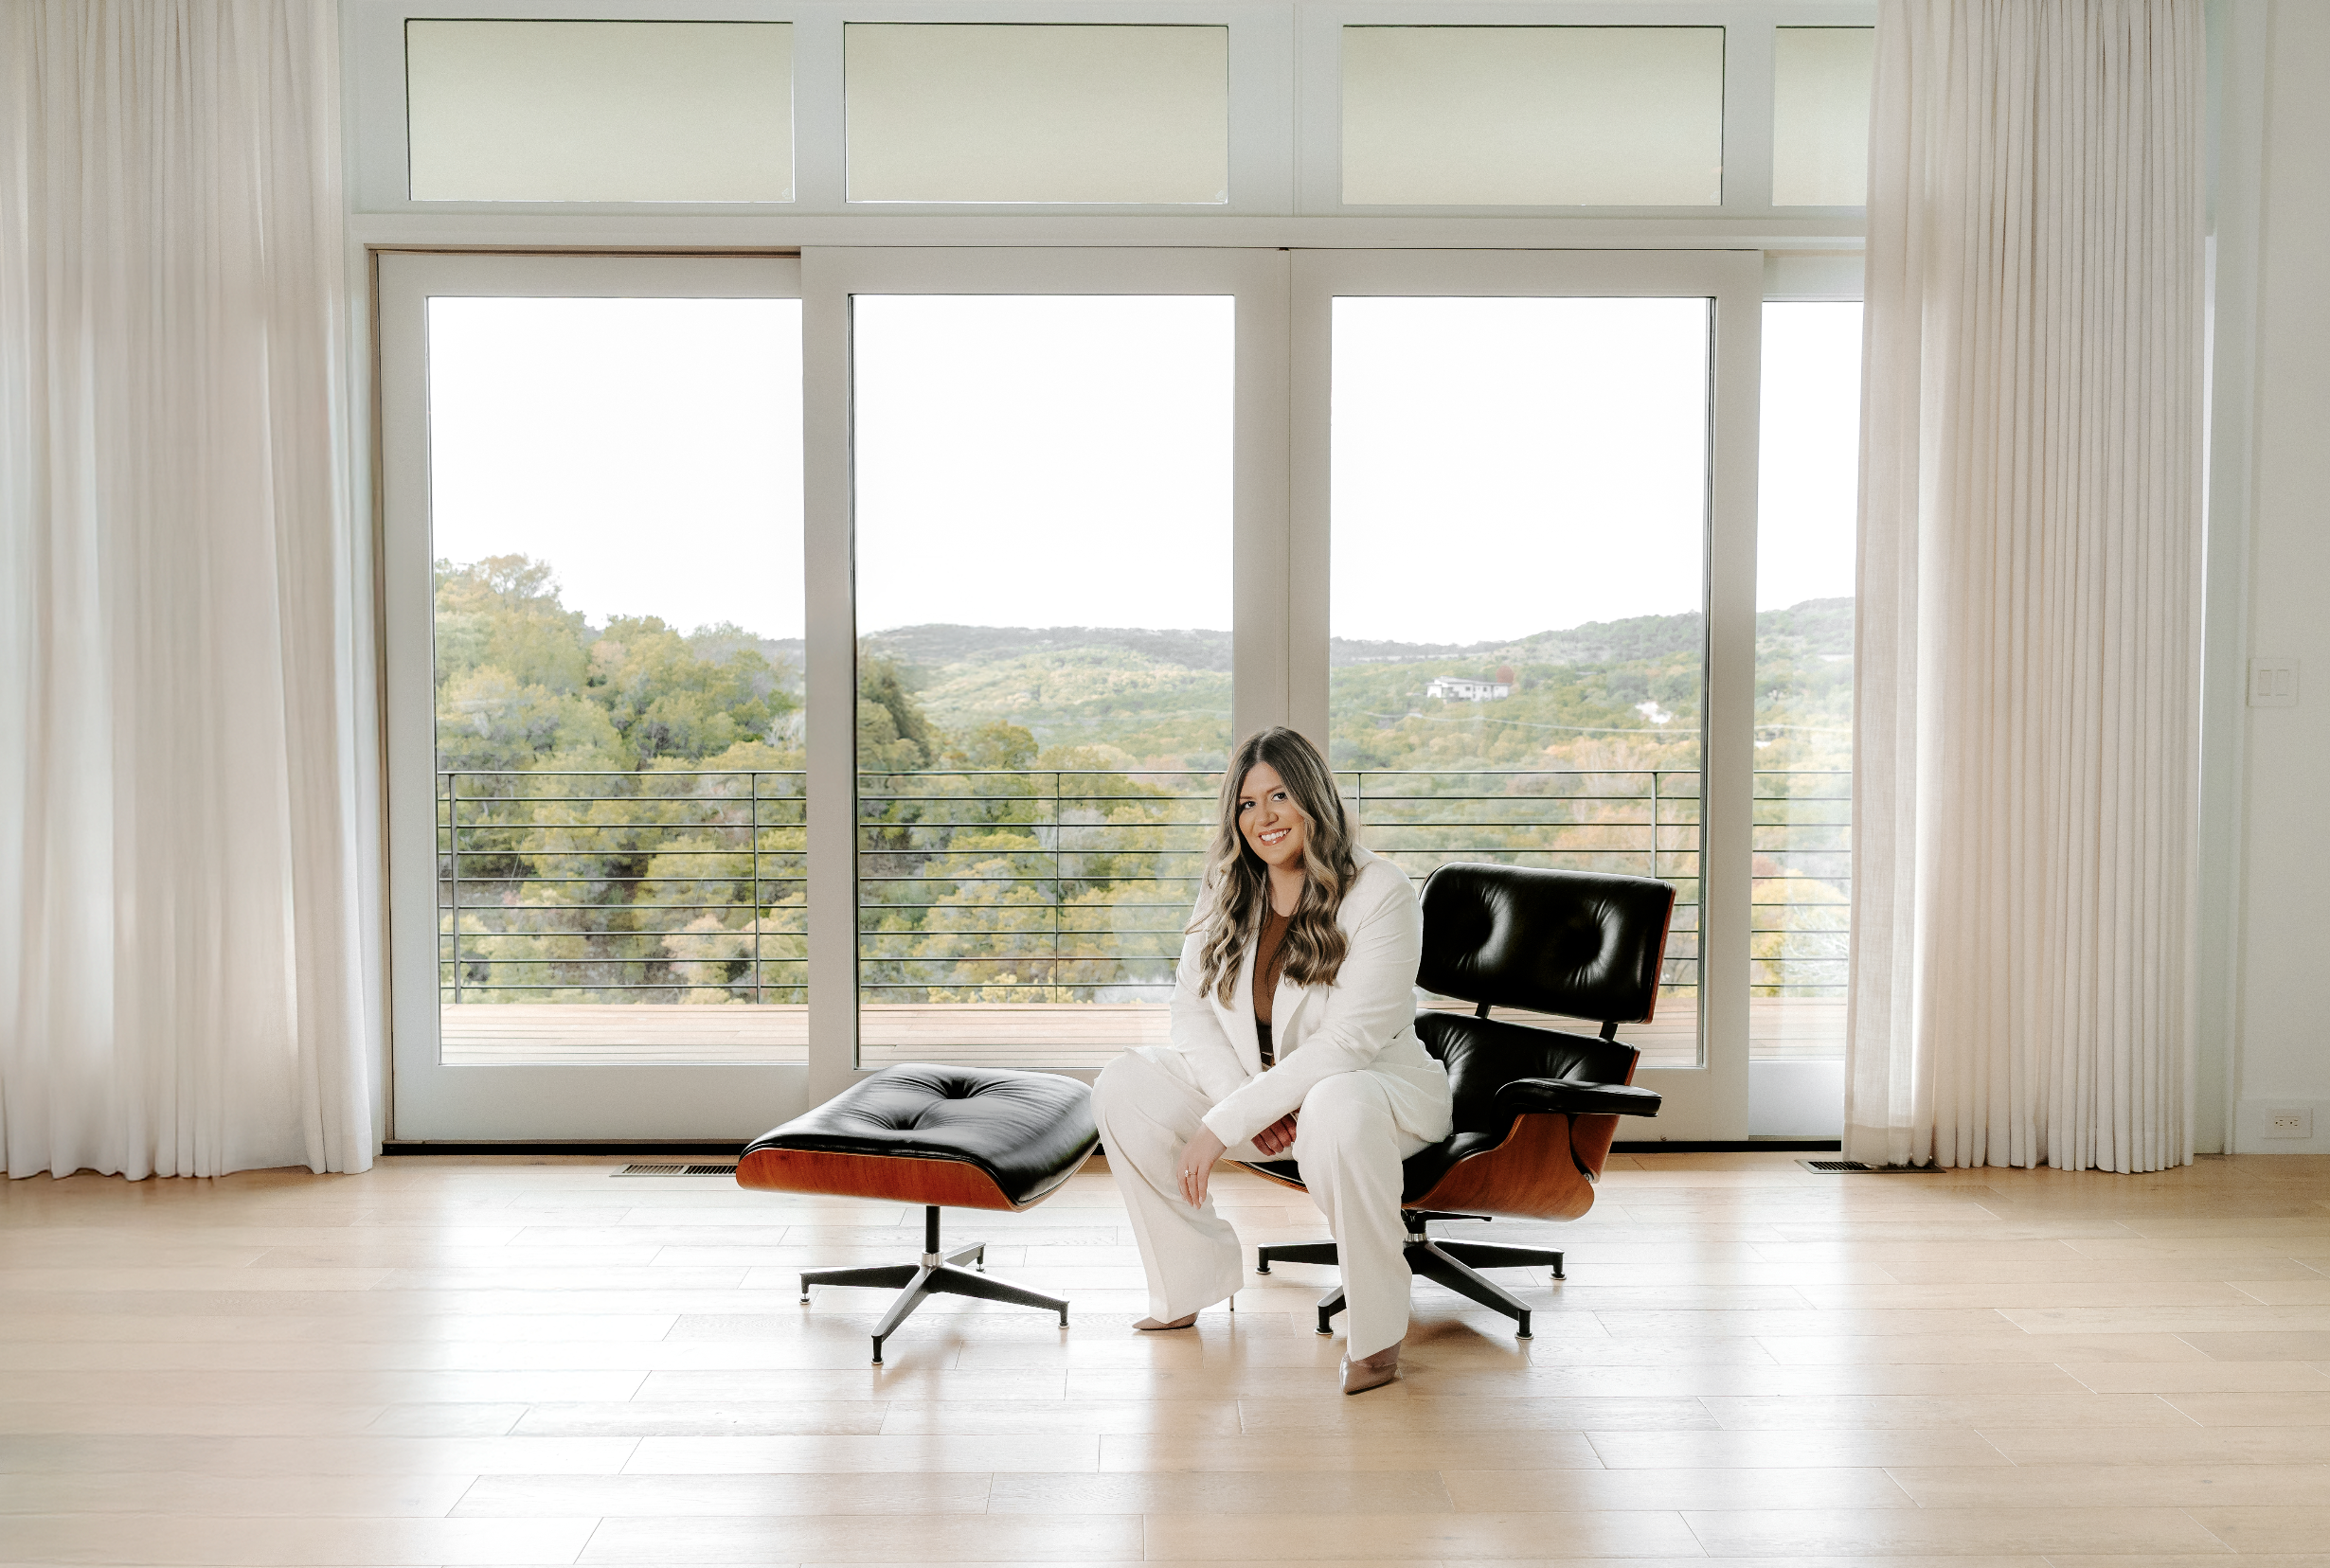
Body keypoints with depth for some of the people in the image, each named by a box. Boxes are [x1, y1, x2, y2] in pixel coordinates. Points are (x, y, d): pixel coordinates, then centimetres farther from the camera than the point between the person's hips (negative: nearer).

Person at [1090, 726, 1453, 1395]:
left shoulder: (1380, 893, -19)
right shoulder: (1226, 890, 0)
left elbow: (1348, 1043, -26)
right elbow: (1192, 1008, 0)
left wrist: (1224, 1122, -28)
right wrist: (1242, 1096, -19)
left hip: (1380, 1082, -6)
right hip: (1249, 1083, 6)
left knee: (1339, 1111, -41)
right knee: (1125, 1086, -11)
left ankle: (1376, 1327, -20)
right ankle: (1188, 1283, 1)